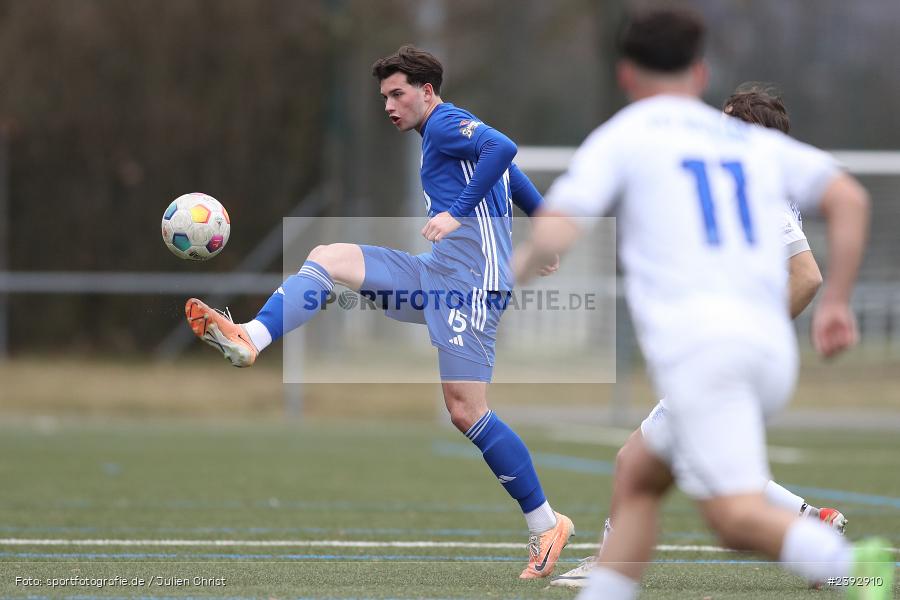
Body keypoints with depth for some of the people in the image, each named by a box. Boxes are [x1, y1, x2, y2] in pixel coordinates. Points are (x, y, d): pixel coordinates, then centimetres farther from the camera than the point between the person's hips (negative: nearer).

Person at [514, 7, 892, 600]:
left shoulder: (619, 138, 9)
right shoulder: (755, 141, 22)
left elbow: (553, 237, -2)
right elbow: (851, 198, 11)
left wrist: (518, 266, 19)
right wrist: (837, 300, 14)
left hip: (695, 345, -6)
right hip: (772, 346, 6)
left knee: (739, 517, -16)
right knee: (638, 478, 22)